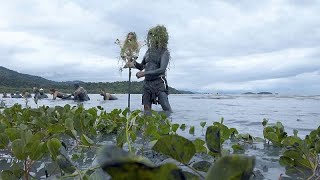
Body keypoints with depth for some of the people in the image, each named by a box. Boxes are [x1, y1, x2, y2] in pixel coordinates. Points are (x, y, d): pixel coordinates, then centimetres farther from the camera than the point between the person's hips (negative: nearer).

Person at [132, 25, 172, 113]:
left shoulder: (165, 52, -4)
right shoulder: (149, 50, 13)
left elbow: (162, 69, -18)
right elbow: (142, 66, 21)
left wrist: (144, 73, -21)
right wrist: (135, 63, -1)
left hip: (159, 83, -5)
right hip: (147, 83, 5)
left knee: (167, 109, -9)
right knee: (146, 110, 4)